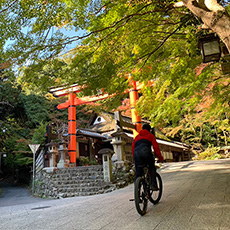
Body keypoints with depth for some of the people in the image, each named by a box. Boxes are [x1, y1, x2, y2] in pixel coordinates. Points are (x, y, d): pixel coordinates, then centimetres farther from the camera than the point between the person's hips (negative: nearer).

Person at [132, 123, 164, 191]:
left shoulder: (137, 136, 35)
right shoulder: (150, 135, 25)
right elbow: (156, 147, 17)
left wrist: (134, 158, 32)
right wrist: (160, 158, 21)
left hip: (136, 153, 3)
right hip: (145, 151, -3)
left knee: (138, 172, 9)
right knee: (152, 168, 17)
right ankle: (153, 184, 3)